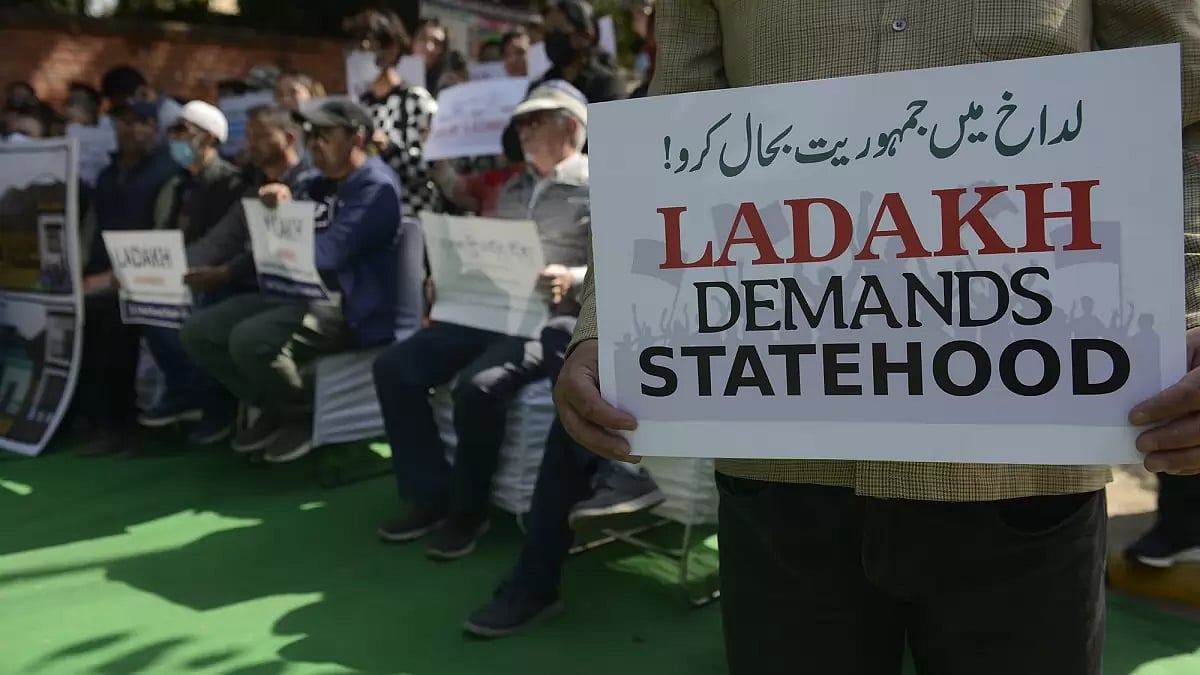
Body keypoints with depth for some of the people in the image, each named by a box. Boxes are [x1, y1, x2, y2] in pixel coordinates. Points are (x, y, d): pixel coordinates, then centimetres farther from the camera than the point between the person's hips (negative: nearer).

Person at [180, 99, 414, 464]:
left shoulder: (376, 186, -9)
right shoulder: (320, 186, 19)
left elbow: (329, 254, -20)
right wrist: (276, 206, 1)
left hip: (349, 309, -9)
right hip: (301, 294, 9)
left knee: (249, 339, -31)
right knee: (199, 332, 0)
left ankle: (307, 413, -5)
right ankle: (276, 408, 12)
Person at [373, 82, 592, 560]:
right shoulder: (512, 190, 24)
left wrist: (573, 278, -28)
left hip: (551, 318, -7)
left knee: (478, 385, -33)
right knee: (395, 367, -10)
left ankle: (467, 509, -9)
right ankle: (430, 495, -2)